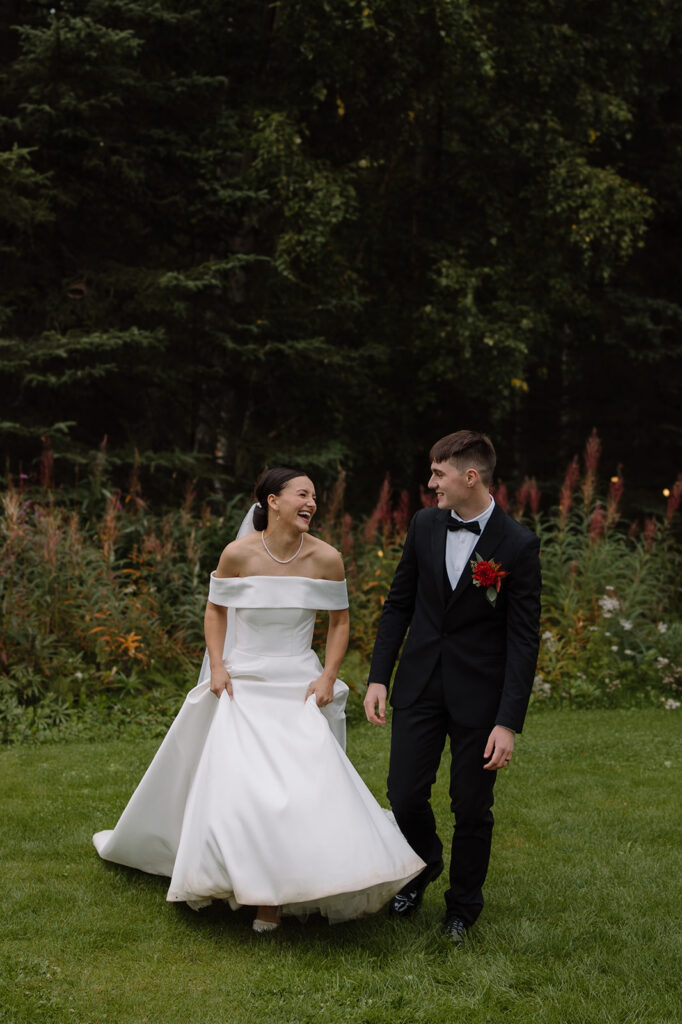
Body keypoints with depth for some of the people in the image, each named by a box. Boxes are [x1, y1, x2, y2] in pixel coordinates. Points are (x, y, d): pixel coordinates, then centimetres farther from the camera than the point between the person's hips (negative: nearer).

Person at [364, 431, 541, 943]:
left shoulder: (518, 545, -13)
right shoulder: (425, 525, 0)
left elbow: (523, 639, -12)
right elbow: (399, 603, 9)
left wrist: (508, 722, -16)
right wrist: (378, 678, 3)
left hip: (479, 694, -3)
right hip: (420, 684, 3)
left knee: (473, 808, 6)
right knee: (405, 795, 4)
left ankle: (463, 907, 29)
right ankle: (424, 866, 36)